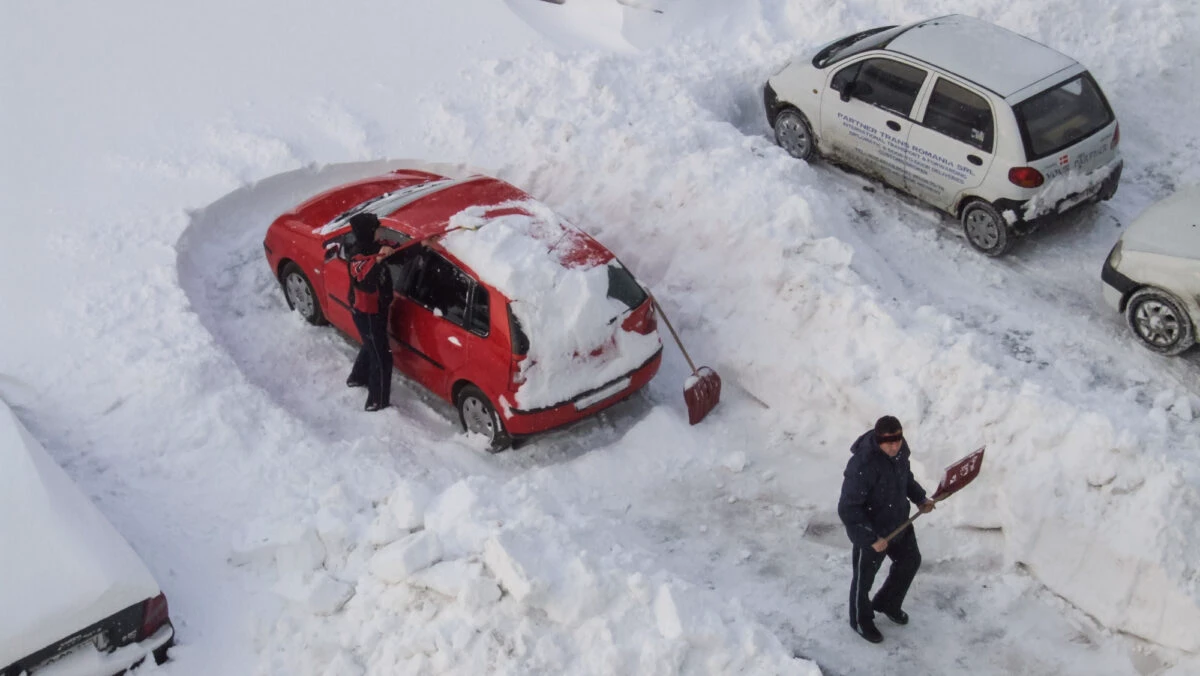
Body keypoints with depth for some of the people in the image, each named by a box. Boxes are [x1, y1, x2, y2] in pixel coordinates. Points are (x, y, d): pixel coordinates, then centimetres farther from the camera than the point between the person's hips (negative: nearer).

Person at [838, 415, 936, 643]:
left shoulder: (900, 449, -14)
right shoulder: (862, 465, -37)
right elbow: (848, 509, -31)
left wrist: (920, 498, -2)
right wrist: (871, 539, -30)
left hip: (898, 523, 7)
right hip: (870, 532, -7)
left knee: (910, 561, 27)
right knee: (864, 579, 16)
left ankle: (887, 604, 53)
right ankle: (861, 621, 45)